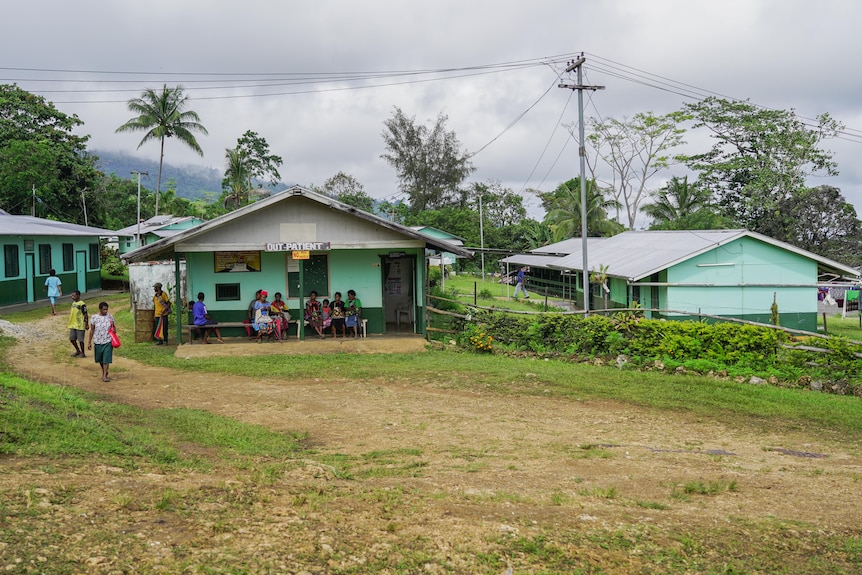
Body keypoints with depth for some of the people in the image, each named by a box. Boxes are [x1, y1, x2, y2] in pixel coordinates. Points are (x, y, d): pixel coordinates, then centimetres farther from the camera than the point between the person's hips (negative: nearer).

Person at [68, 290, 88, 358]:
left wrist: (87, 324, -17)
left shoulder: (82, 304, -15)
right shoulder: (73, 303, 11)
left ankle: (82, 353, 11)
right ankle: (78, 351, 28)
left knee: (80, 340, -1)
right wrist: (70, 323, 23)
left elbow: (85, 315, -15)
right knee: (72, 338, 12)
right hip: (73, 325, 9)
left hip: (80, 325, -9)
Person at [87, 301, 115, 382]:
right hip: (98, 341, 1)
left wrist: (114, 329, -11)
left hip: (108, 341, -1)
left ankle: (104, 376, -6)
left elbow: (113, 326, 13)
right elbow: (92, 330, 2)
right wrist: (89, 342, 2)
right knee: (100, 359, 15)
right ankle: (104, 371, 38)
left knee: (106, 359, -8)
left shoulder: (110, 317, -2)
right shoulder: (94, 318, -5)